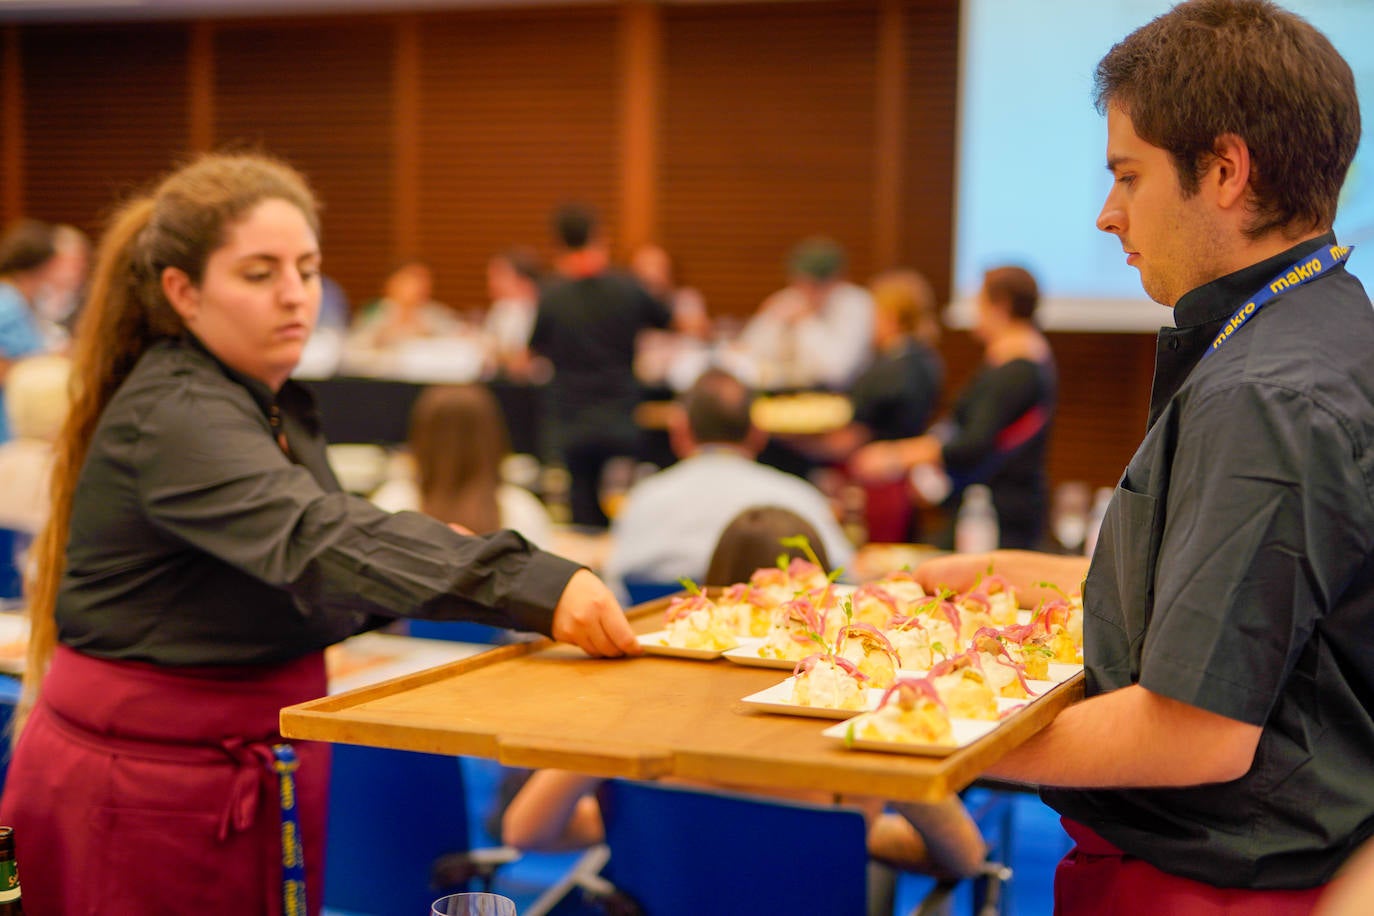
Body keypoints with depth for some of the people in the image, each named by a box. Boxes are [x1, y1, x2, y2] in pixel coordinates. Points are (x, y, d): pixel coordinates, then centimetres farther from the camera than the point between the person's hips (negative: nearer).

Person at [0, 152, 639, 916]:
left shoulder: (275, 406, 9)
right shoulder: (172, 419, -22)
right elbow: (323, 537, -37)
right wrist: (540, 588, -47)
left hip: (257, 765, 9)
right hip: (149, 781, -8)